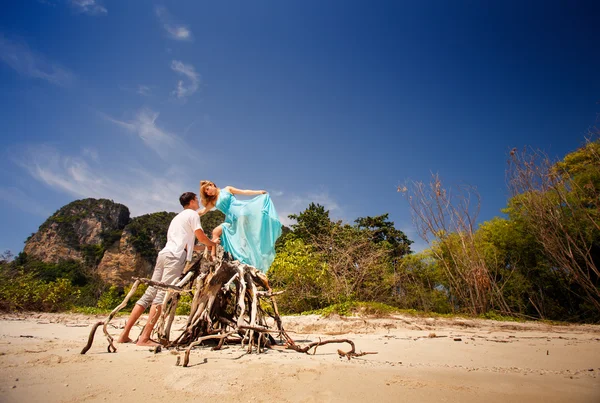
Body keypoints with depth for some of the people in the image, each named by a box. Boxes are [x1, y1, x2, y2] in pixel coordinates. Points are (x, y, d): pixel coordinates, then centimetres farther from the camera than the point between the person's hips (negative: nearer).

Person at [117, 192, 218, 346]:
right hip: (175, 256, -9)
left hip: (164, 254, 9)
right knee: (163, 295, -13)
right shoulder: (192, 214, 6)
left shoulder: (177, 217, 32)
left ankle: (124, 334, 5)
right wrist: (213, 244, 17)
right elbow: (201, 236, -3)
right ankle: (144, 338, -17)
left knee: (149, 294, 6)